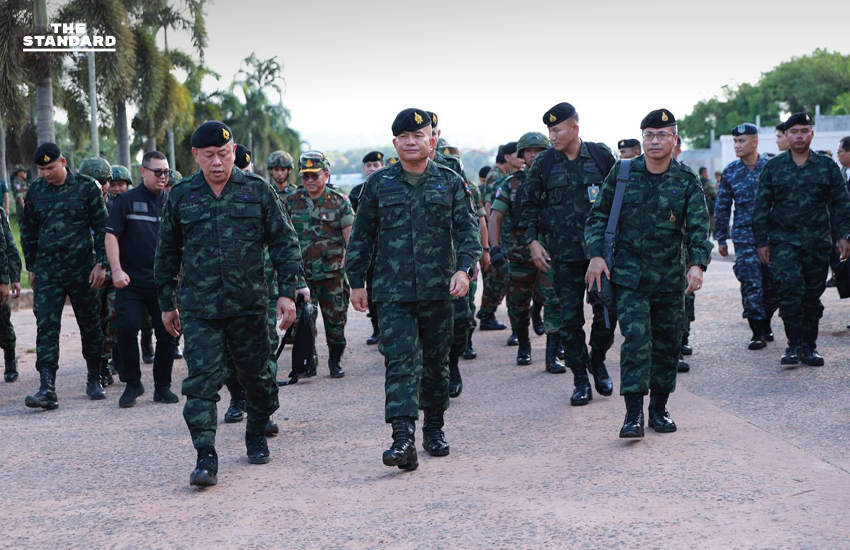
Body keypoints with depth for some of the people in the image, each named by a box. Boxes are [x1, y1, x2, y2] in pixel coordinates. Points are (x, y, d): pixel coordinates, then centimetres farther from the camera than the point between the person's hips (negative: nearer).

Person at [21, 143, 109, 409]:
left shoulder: (87, 187, -2)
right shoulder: (35, 190, 7)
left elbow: (102, 227, -1)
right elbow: (28, 231, 15)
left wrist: (101, 264, -7)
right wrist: (31, 268, 14)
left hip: (82, 268, -2)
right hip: (47, 271, 2)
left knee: (90, 326, 8)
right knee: (46, 327, -9)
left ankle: (95, 380, 25)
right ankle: (47, 389, -14)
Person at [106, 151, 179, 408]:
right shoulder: (127, 201, 1)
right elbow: (111, 235, -3)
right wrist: (116, 269, -14)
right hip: (131, 281, -3)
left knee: (168, 334, 2)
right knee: (128, 329, -12)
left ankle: (162, 386, 16)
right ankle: (132, 384, 4)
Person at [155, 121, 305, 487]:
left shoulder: (258, 191, 2)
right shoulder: (180, 196, 5)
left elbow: (284, 242, 5)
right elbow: (167, 253, 14)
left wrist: (287, 292, -3)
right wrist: (166, 303, 14)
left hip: (250, 305, 0)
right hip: (200, 309, 0)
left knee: (256, 376, 12)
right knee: (202, 380, -11)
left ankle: (256, 435, 35)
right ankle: (206, 457, -11)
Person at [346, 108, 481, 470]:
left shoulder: (450, 183, 7)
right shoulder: (378, 184, 7)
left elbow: (467, 229, 0)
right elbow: (362, 236, 11)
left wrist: (464, 268, -16)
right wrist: (356, 281, 8)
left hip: (438, 289, 1)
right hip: (392, 291, -1)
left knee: (436, 362, 12)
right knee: (401, 361, -13)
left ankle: (434, 430, 28)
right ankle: (403, 438, -21)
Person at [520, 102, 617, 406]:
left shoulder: (601, 156, 1)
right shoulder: (543, 163, 2)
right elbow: (530, 205, 11)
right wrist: (533, 240, 0)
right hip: (564, 255, 0)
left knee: (607, 312, 1)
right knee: (570, 318, 0)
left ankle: (597, 360, 28)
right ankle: (581, 379, 11)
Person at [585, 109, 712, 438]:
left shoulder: (687, 182, 1)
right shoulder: (622, 173, 2)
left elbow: (699, 227, -7)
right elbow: (598, 216, 7)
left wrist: (697, 264, -23)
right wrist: (596, 254, -6)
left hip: (671, 277, 2)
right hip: (628, 274, -2)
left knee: (668, 344, 8)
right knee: (636, 338, -14)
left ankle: (659, 408, 24)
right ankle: (633, 415, -15)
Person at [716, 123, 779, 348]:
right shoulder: (730, 172, 4)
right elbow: (722, 207, 10)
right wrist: (722, 238, 8)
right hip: (744, 235, 0)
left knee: (773, 283, 4)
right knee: (750, 283, -8)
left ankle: (765, 322, 26)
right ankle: (757, 331, -3)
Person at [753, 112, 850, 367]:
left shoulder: (827, 166, 7)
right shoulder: (773, 167, 6)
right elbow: (761, 207, 8)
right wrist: (762, 241, 3)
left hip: (817, 242, 2)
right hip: (784, 240, -1)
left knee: (813, 295, 6)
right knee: (791, 288, -18)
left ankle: (809, 346, 17)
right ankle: (794, 345, -11)